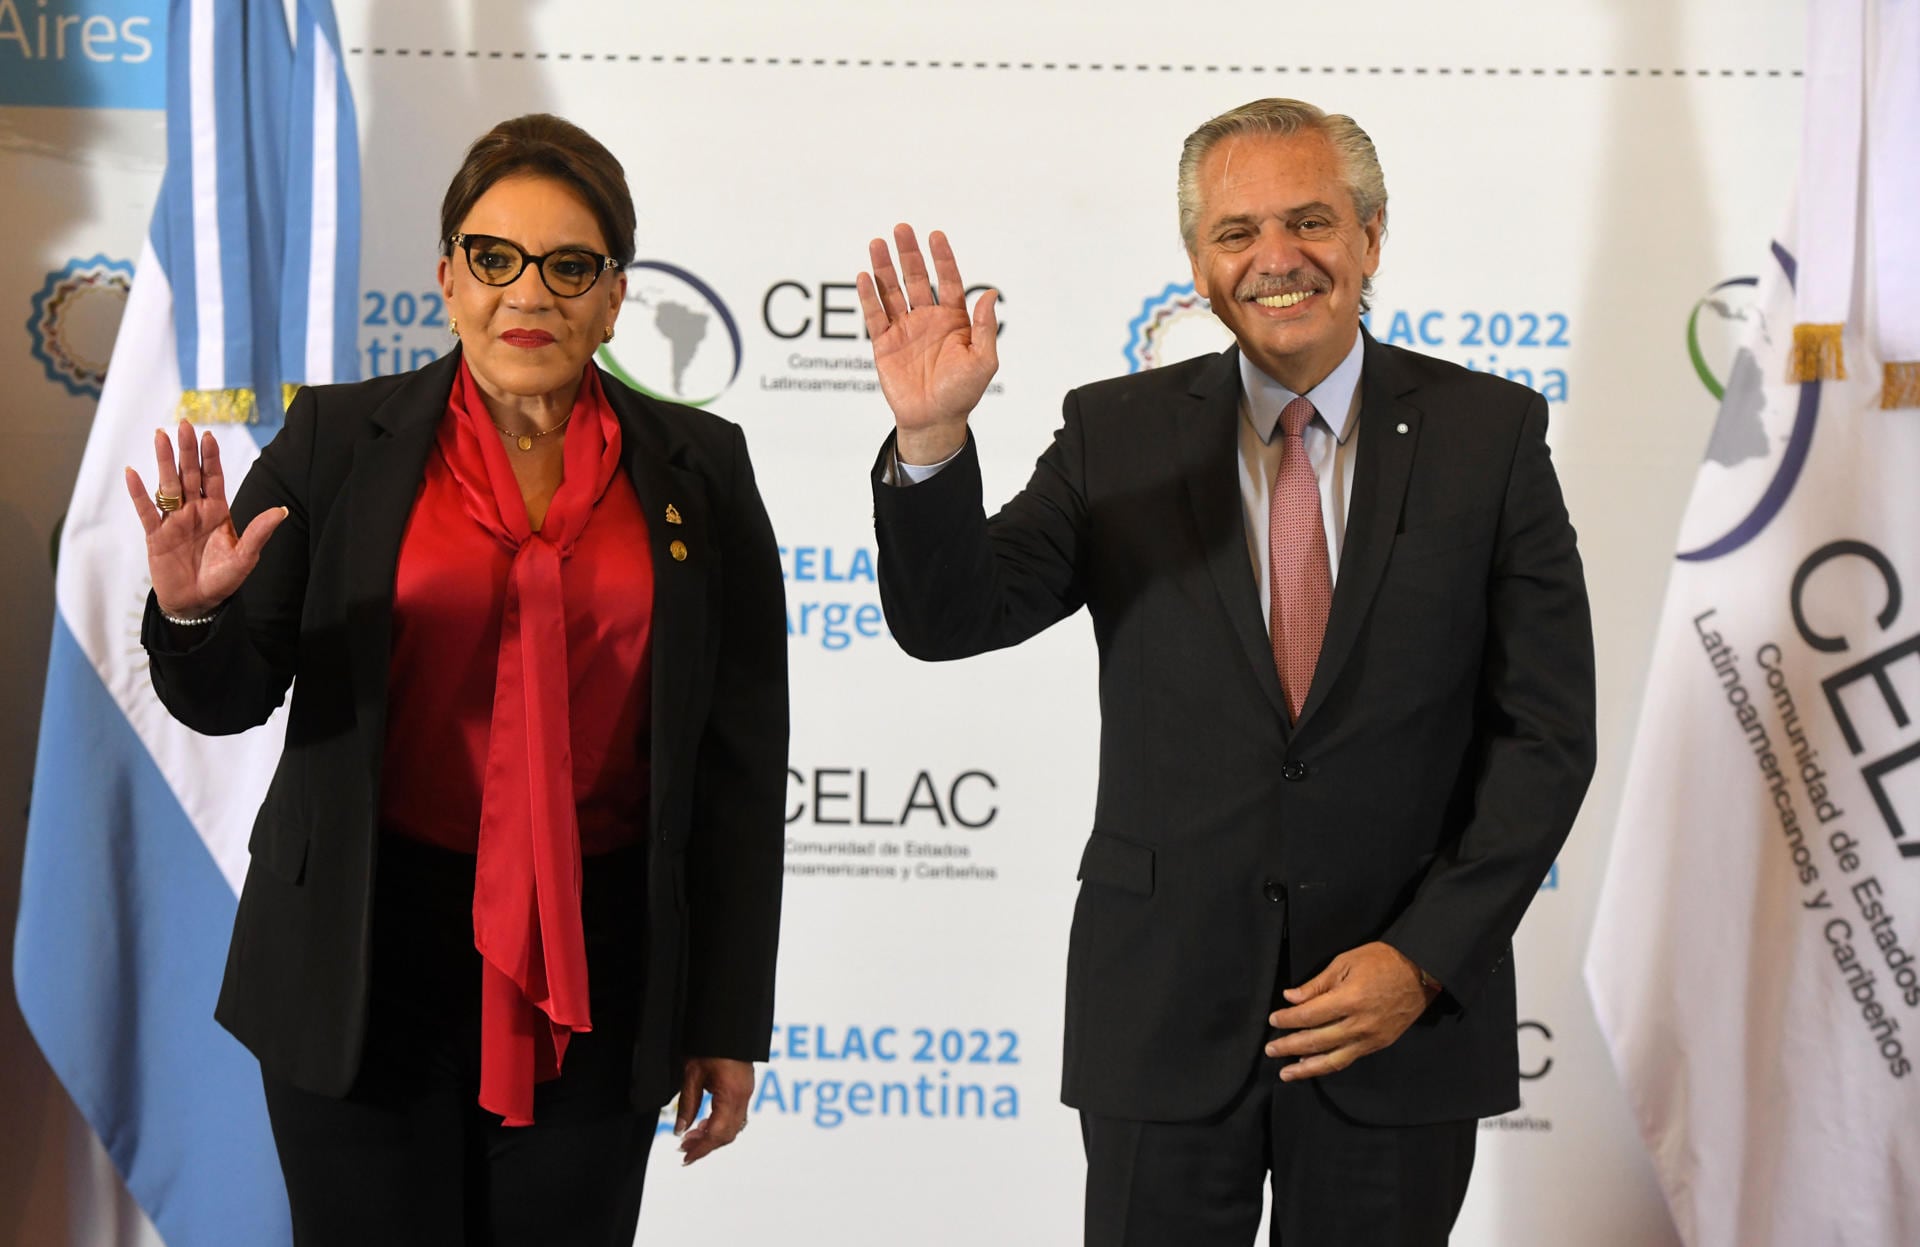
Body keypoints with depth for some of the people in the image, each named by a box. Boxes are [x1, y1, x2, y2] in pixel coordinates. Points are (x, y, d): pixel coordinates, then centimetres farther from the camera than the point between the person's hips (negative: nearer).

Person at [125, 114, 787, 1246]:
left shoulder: (699, 470, 1)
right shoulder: (338, 440, 0)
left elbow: (740, 760, 2)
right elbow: (230, 698, 3)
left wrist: (730, 1018, 2)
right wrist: (192, 613, -21)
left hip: (595, 970, 1)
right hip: (365, 958, 0)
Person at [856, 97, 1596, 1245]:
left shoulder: (1488, 434, -2)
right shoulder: (1119, 436, 0)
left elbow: (1548, 731, -3)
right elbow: (950, 620, -9)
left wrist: (1426, 956, -10)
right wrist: (930, 436, -26)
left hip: (1406, 1012, 0)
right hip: (1164, 1009, 0)